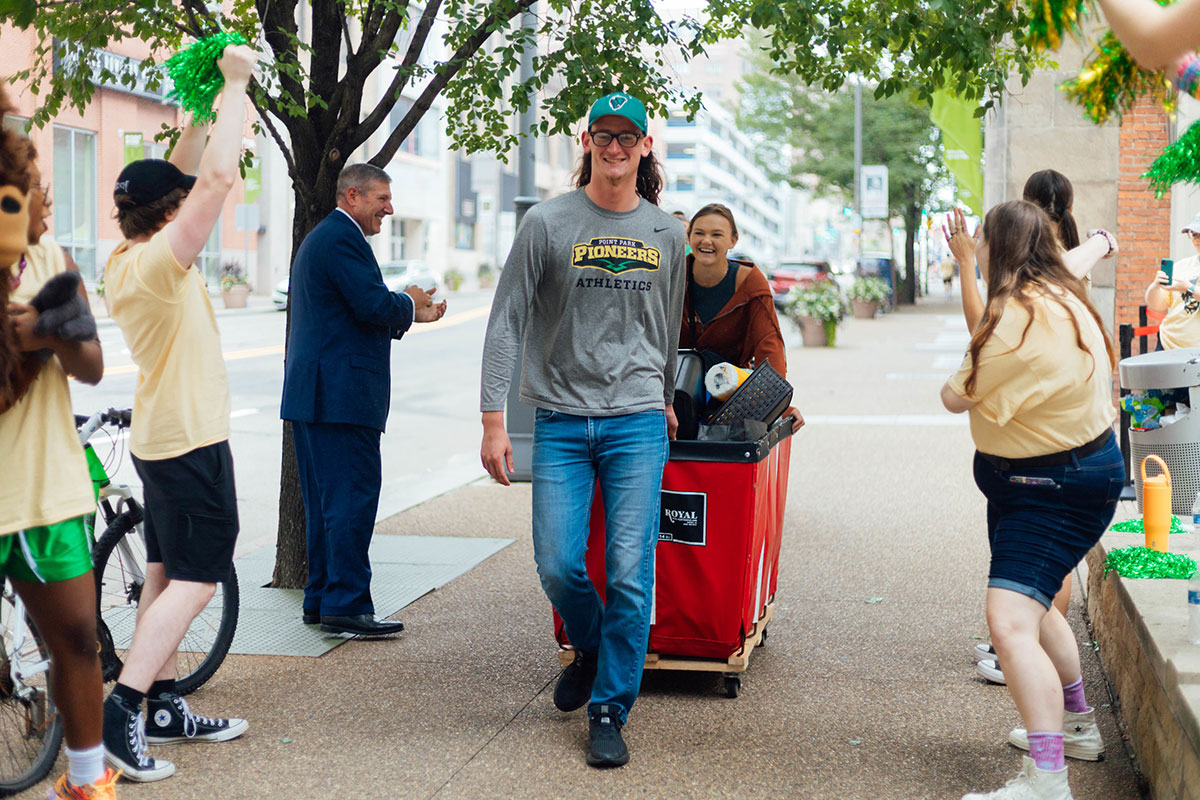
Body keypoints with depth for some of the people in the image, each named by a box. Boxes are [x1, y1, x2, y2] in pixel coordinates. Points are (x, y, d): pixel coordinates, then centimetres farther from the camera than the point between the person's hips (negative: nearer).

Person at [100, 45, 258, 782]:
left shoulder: (128, 260, 6)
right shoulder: (159, 262, -21)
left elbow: (187, 177, 16)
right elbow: (218, 177, -29)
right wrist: (235, 85, -21)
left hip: (161, 437, 10)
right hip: (191, 441, -10)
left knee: (168, 575, 13)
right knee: (196, 579, -6)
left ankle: (166, 708, 19)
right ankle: (120, 713, -9)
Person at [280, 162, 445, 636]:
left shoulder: (320, 238, 24)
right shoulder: (342, 238, -11)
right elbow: (374, 305, -20)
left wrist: (411, 314, 17)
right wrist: (409, 304, -1)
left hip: (312, 396, 11)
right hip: (342, 394, -11)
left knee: (326, 501, 14)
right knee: (354, 495, -9)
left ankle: (321, 600, 19)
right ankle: (346, 605, -8)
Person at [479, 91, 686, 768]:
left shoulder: (667, 235, 9)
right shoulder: (548, 224, 1)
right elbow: (507, 323, 0)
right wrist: (494, 419, -6)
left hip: (637, 423, 1)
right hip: (560, 421, -1)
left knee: (630, 572, -5)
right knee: (558, 565, -4)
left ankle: (610, 711, 8)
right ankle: (590, 649, 28)